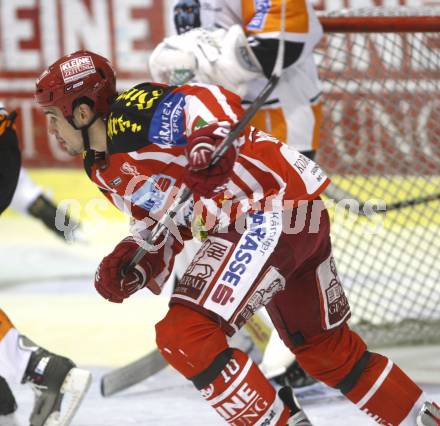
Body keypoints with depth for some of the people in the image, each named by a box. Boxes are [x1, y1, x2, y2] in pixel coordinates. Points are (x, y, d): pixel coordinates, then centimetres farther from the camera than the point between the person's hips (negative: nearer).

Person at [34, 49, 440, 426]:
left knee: (183, 335, -17)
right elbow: (164, 225, 18)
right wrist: (134, 267, 0)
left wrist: (210, 138, -42)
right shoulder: (103, 170, 17)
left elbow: (212, 103, -22)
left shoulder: (131, 114, -12)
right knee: (325, 348, 24)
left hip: (274, 206, -11)